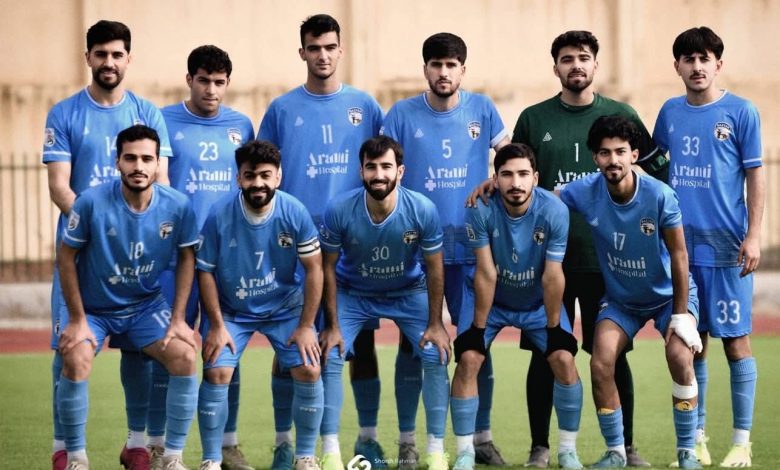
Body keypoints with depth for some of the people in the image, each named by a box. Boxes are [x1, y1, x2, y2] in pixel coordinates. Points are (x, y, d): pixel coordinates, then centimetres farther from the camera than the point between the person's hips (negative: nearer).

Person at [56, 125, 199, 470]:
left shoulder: (178, 206, -15)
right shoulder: (92, 203, -23)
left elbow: (186, 258, 0)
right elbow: (66, 256, -12)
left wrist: (178, 319, -5)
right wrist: (77, 320, -13)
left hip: (147, 305, 2)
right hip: (93, 307, -2)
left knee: (185, 356, -18)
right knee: (75, 360, -27)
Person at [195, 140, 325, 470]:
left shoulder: (295, 213, -19)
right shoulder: (219, 216, -20)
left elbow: (314, 269, -11)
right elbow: (205, 271, -10)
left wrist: (306, 326, -11)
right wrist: (217, 325, -12)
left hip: (285, 307, 1)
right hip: (231, 310, -1)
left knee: (309, 371, -11)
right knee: (216, 373, -15)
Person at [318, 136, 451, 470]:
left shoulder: (422, 210, -25)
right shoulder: (339, 211, -26)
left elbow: (434, 267, -12)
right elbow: (328, 266, -12)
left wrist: (435, 324, -11)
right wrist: (333, 326, -12)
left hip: (409, 292, 0)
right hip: (352, 292, 0)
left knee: (436, 356, -14)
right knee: (330, 357, -15)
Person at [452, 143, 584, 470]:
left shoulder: (554, 211, -27)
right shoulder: (481, 210, -28)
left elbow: (552, 276, -21)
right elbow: (486, 274, -22)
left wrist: (554, 326, -14)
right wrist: (478, 327, -16)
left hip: (538, 302, 0)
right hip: (493, 302, 0)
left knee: (564, 359, -13)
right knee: (468, 360, -15)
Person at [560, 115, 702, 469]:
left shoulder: (659, 196, -26)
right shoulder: (586, 192, -19)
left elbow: (678, 255, -19)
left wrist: (681, 315, -18)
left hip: (668, 294, -3)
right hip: (620, 299, 3)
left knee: (679, 357, -24)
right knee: (600, 365, -15)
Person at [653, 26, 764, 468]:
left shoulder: (740, 112, -2)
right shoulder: (670, 113, 9)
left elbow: (755, 176, -3)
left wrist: (753, 236, -10)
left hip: (726, 245, -4)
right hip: (680, 245, 4)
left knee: (736, 340, -2)